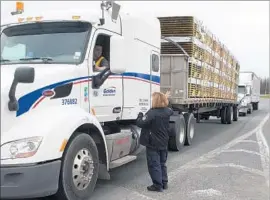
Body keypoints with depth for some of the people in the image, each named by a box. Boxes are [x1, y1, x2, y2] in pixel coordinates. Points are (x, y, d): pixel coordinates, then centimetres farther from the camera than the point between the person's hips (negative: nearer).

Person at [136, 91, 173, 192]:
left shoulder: (152, 113, -23)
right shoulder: (167, 111, 0)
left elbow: (140, 123, -27)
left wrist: (140, 115, -7)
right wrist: (164, 97, 36)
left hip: (153, 144, -7)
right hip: (164, 143, 7)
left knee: (154, 165, 1)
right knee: (162, 164, 18)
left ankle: (158, 185, 5)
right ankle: (164, 183, 25)